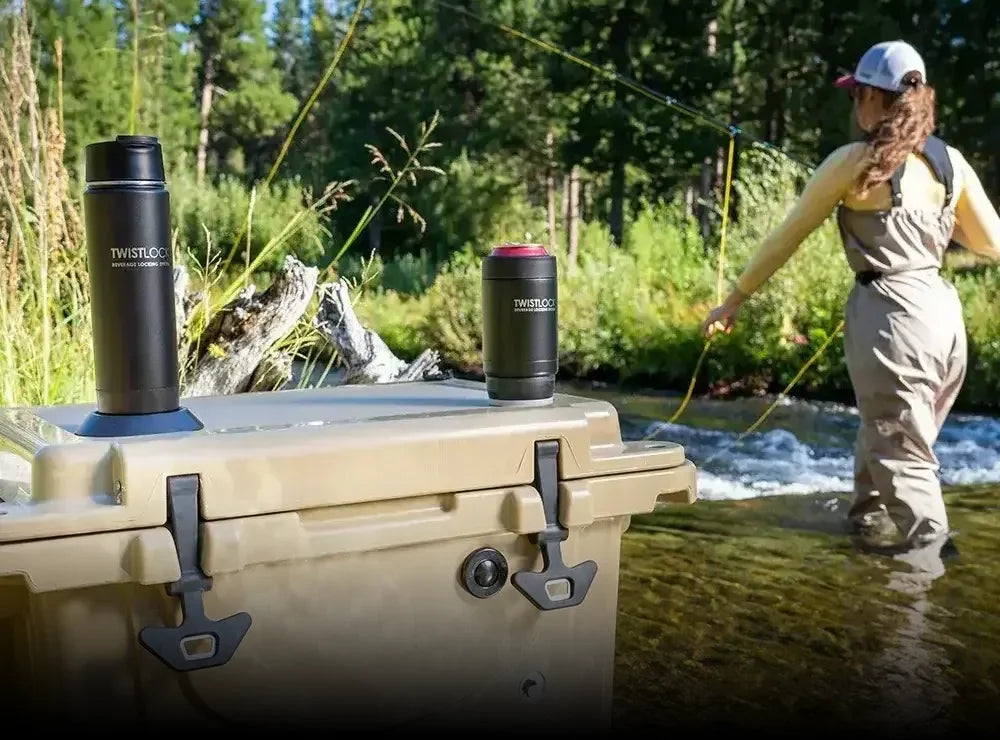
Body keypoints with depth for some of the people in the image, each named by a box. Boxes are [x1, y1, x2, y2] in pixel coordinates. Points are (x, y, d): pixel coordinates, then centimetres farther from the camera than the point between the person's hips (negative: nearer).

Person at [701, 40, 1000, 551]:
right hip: (943, 311, 7)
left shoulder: (853, 161, -5)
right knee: (886, 439, 22)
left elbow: (789, 235, 0)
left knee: (901, 456, 1)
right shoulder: (950, 161, 9)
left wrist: (734, 299, 7)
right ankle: (868, 524, 38)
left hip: (891, 314, -6)